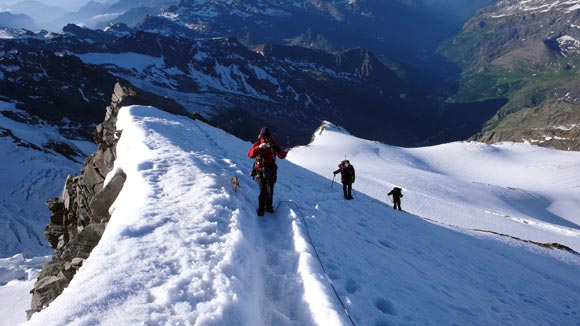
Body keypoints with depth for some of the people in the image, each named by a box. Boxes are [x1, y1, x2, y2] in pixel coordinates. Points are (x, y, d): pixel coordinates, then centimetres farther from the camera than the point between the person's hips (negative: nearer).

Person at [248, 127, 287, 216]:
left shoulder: (273, 145, -1)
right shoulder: (257, 144, -6)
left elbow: (283, 155, -14)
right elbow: (250, 155, -23)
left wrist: (276, 147, -30)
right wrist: (259, 147, -37)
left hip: (271, 171, 3)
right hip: (260, 171, -3)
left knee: (270, 191, 13)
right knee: (263, 191, -13)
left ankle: (269, 206, 35)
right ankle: (261, 209, 3)